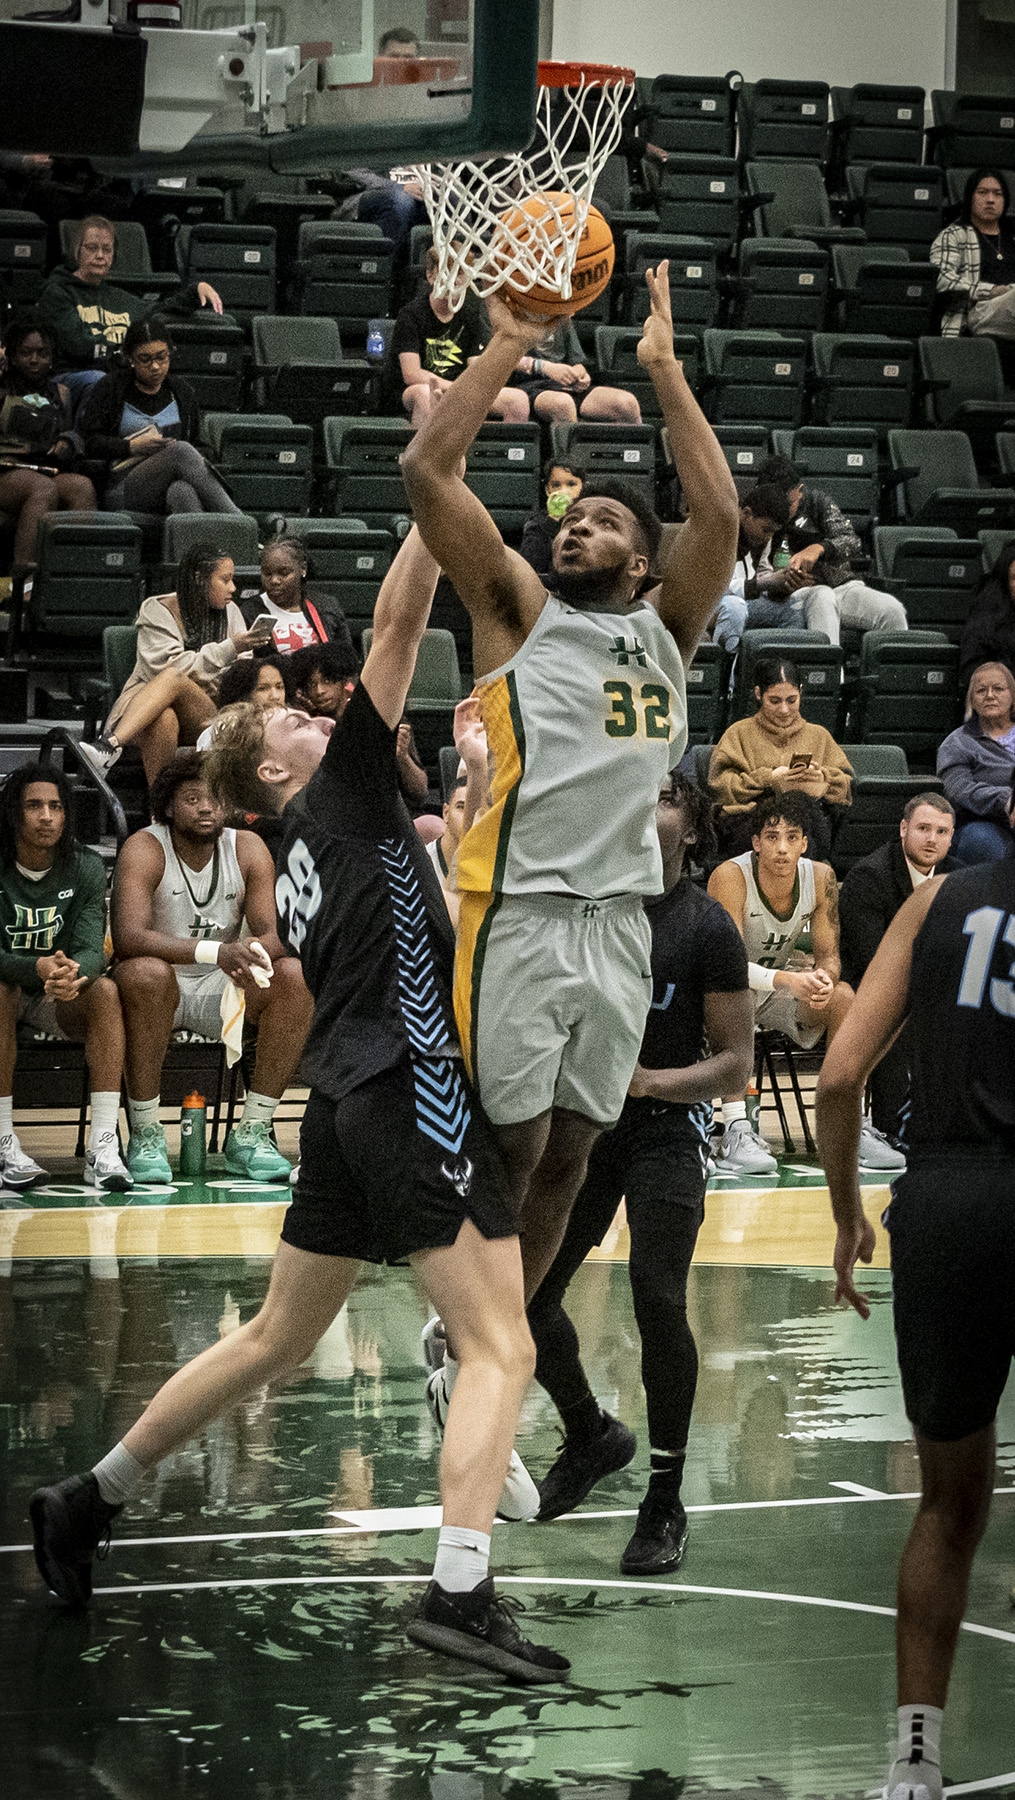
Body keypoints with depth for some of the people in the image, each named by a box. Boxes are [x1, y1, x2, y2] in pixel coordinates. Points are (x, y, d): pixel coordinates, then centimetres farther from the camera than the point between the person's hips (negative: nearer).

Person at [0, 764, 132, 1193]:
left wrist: (74, 973, -42)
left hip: (60, 999, 2)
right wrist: (38, 969, -44)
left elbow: (92, 949, -16)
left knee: (106, 990, -28)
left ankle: (103, 1148, -35)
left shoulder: (85, 868, -6)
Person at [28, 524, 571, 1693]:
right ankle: (459, 1594, -20)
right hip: (411, 1091, -9)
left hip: (346, 1103, 9)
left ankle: (90, 1498, 28)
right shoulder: (350, 784, -1)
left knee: (276, 1339, 20)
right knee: (501, 1346, -8)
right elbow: (400, 618, -8)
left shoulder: (296, 855, 19)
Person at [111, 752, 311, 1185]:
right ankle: (145, 1134, -28)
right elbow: (127, 938, -31)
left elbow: (276, 935, -9)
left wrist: (249, 952, -36)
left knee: (295, 976, -22)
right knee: (145, 973, -38)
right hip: (163, 988, -4)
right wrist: (216, 951, -42)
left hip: (221, 988, 4)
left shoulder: (247, 849, -3)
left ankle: (253, 1132, -17)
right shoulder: (144, 849, -15)